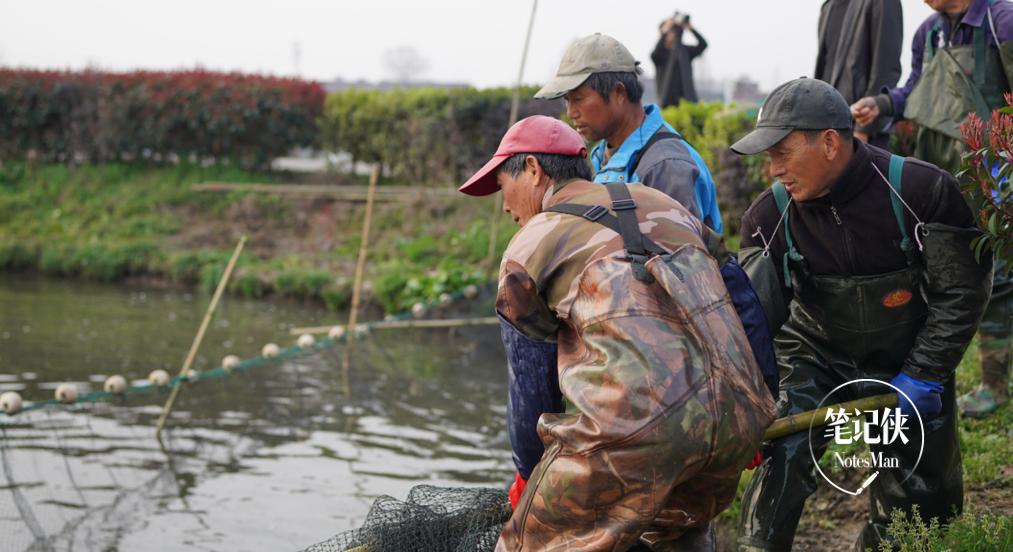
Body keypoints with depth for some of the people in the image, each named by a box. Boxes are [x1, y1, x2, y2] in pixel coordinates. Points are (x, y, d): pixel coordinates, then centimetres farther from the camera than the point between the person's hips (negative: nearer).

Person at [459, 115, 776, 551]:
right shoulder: (667, 206, 25)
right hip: (736, 418, 6)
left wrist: (527, 478, 31)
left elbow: (531, 386, 16)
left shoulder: (530, 247, 11)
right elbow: (734, 296, 27)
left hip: (635, 427, -6)